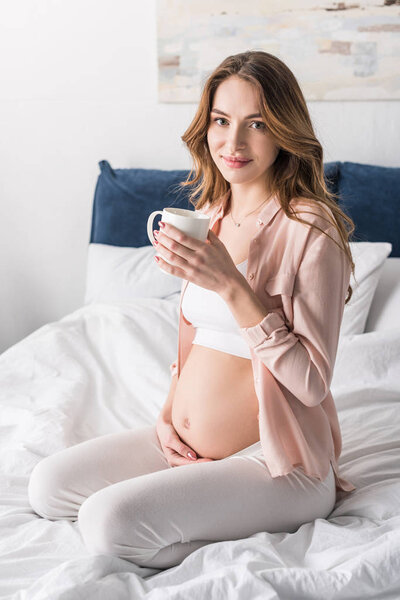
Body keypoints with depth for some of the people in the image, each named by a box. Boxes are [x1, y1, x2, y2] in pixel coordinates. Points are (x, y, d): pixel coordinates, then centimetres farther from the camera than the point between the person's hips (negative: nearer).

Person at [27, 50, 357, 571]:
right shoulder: (210, 214, 8)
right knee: (47, 487, 3)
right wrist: (169, 412, 4)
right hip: (186, 446, 8)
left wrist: (230, 284, -28)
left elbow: (313, 382, -22)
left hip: (274, 463, -8)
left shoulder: (311, 227, -17)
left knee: (108, 521, -23)